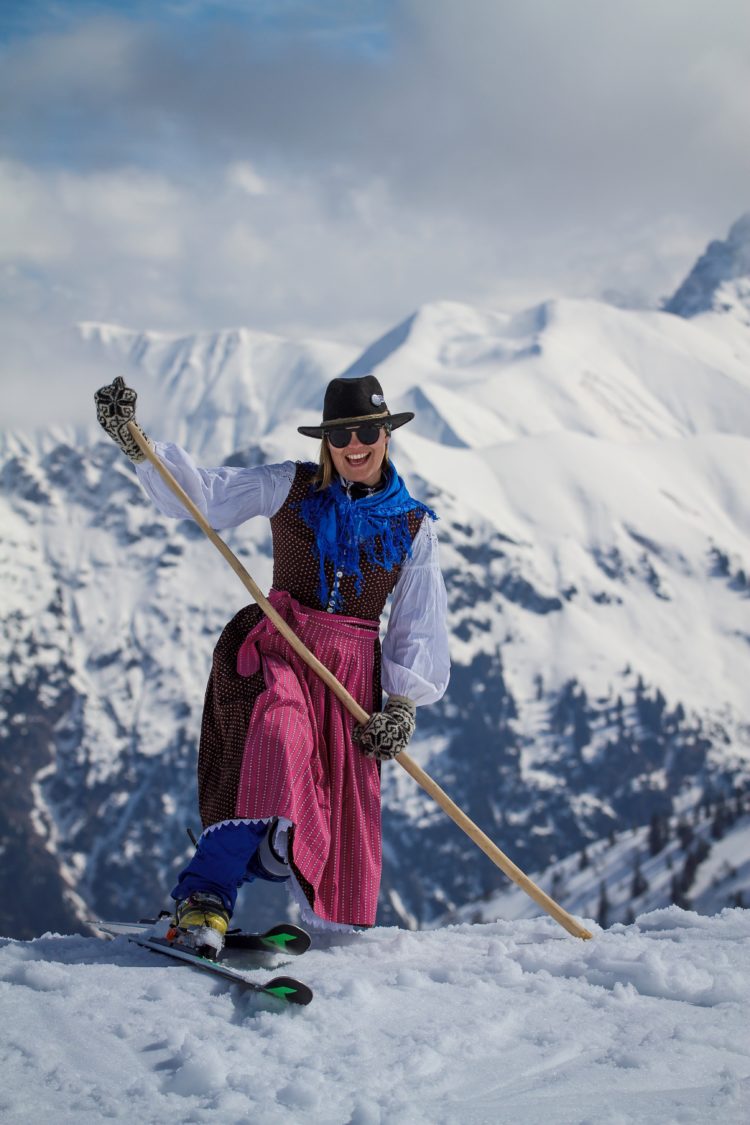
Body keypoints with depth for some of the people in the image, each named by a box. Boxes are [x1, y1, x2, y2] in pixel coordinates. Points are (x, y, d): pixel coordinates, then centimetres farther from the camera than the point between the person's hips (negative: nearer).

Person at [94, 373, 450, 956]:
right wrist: (135, 440, -16)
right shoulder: (292, 487, 5)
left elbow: (420, 624, 8)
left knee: (346, 795, -4)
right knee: (278, 737, -31)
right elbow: (202, 494, -2)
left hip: (353, 667, 3)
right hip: (275, 646, -3)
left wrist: (403, 704, -4)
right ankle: (206, 893, -33)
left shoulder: (414, 525, 8)